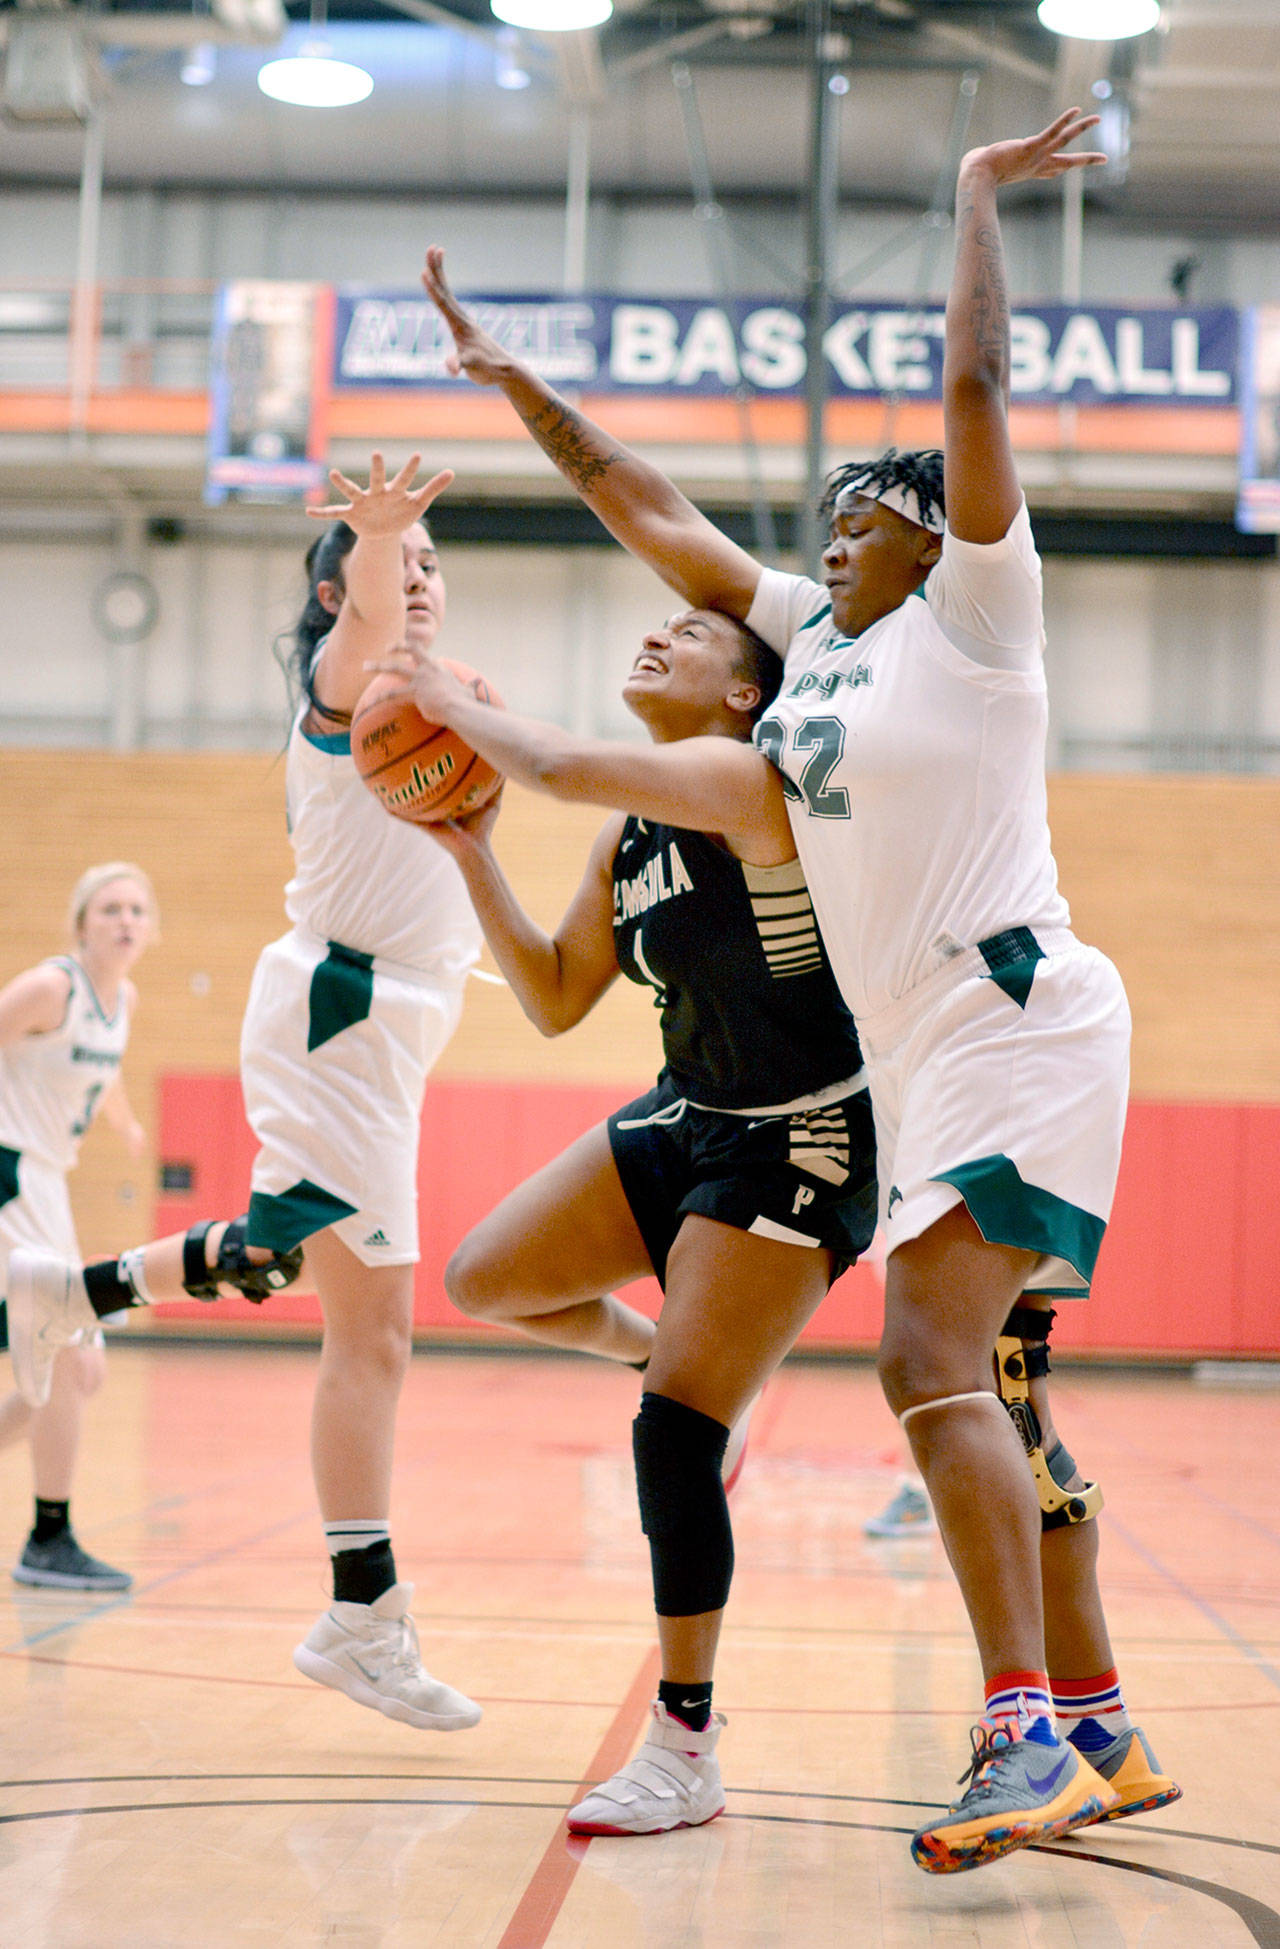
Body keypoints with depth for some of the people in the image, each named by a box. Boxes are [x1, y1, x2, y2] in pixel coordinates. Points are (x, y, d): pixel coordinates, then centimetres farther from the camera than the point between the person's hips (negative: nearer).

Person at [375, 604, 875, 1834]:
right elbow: (555, 1003, 10)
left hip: (799, 1149, -8)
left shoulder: (746, 782, -19)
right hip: (686, 1121, 8)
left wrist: (456, 702, -16)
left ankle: (686, 1754, -2)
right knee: (483, 1283, 6)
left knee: (674, 1433, -12)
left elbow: (560, 766, -35)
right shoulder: (629, 836, 6)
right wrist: (470, 853, 2)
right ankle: (659, 1348, 33)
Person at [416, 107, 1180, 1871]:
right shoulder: (809, 631, 15)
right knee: (994, 1397, 10)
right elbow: (650, 508, 22)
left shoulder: (973, 618, -4)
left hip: (1019, 1032, -9)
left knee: (932, 1360, -22)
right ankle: (1101, 1737, 18)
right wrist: (515, 381, 22)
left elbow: (975, 384, -13)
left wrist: (980, 193, -4)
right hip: (922, 1060, 9)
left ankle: (1026, 1738, -26)